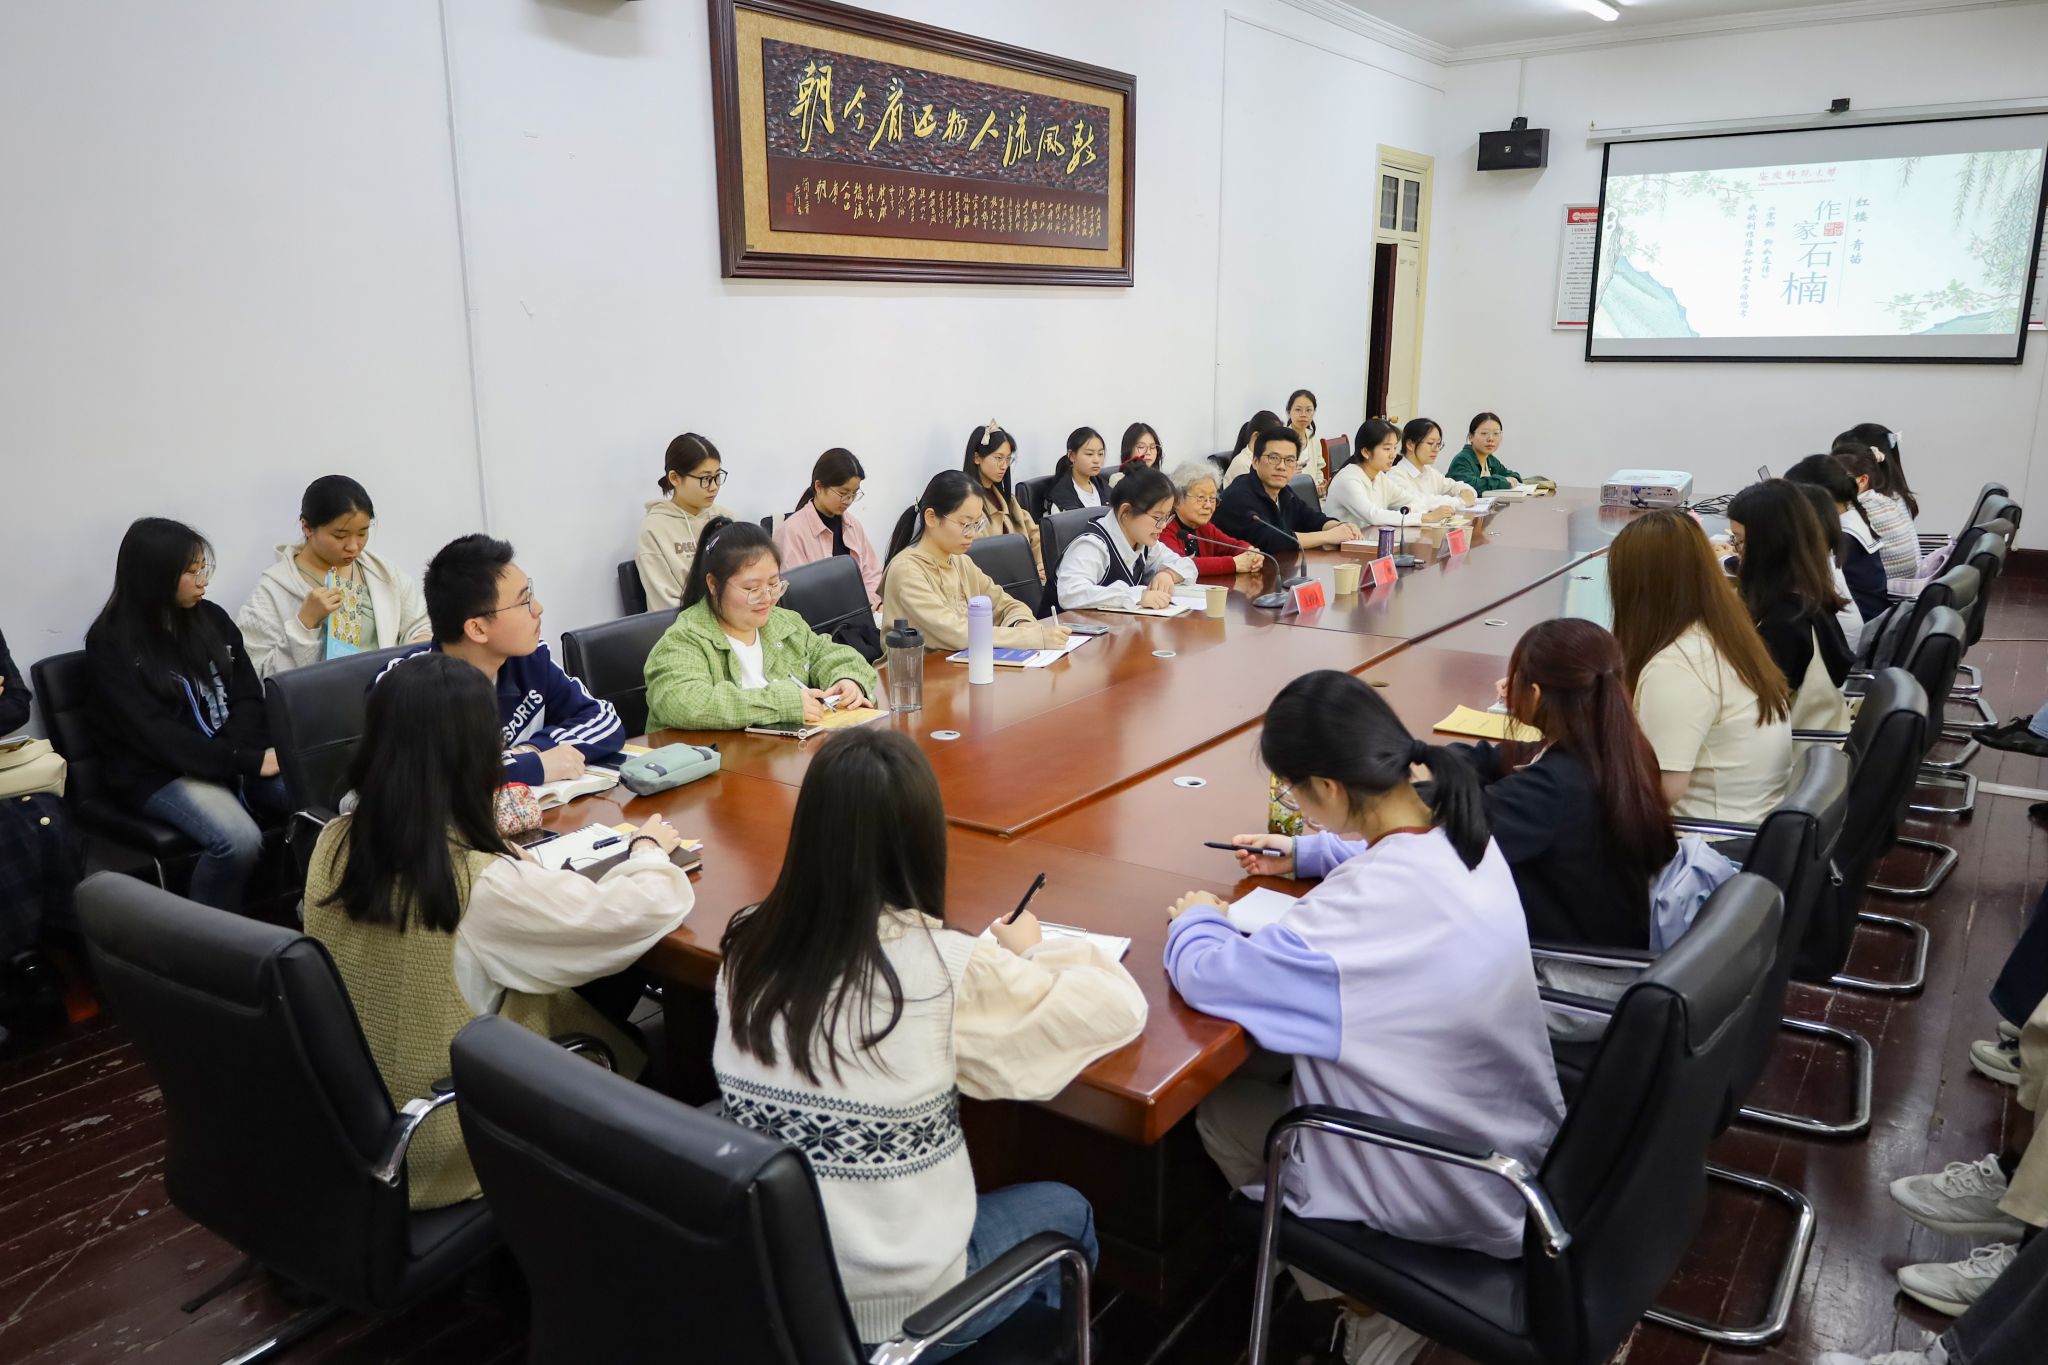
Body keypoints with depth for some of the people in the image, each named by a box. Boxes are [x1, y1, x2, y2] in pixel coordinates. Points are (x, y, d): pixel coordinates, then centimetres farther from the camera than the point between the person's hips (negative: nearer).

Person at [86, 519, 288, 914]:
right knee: (239, 840, -33)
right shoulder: (111, 643, -7)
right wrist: (247, 762, -24)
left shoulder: (211, 619, 9)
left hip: (233, 756, 5)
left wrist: (247, 755, -16)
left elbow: (248, 698, 5)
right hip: (159, 770, -5)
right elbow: (156, 734, -16)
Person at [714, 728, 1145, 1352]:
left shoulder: (749, 944, -10)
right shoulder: (946, 971, -23)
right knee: (1066, 1211, 23)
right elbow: (1121, 1008, -10)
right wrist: (1028, 953, 8)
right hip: (891, 1312, -4)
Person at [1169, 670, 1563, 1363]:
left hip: (1452, 1200, -8)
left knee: (1218, 1106, 11)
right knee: (1279, 1071, 22)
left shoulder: (1366, 908, -34)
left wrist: (1197, 917, -7)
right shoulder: (1462, 836, -8)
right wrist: (1305, 853, 16)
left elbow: (1204, 974, -27)